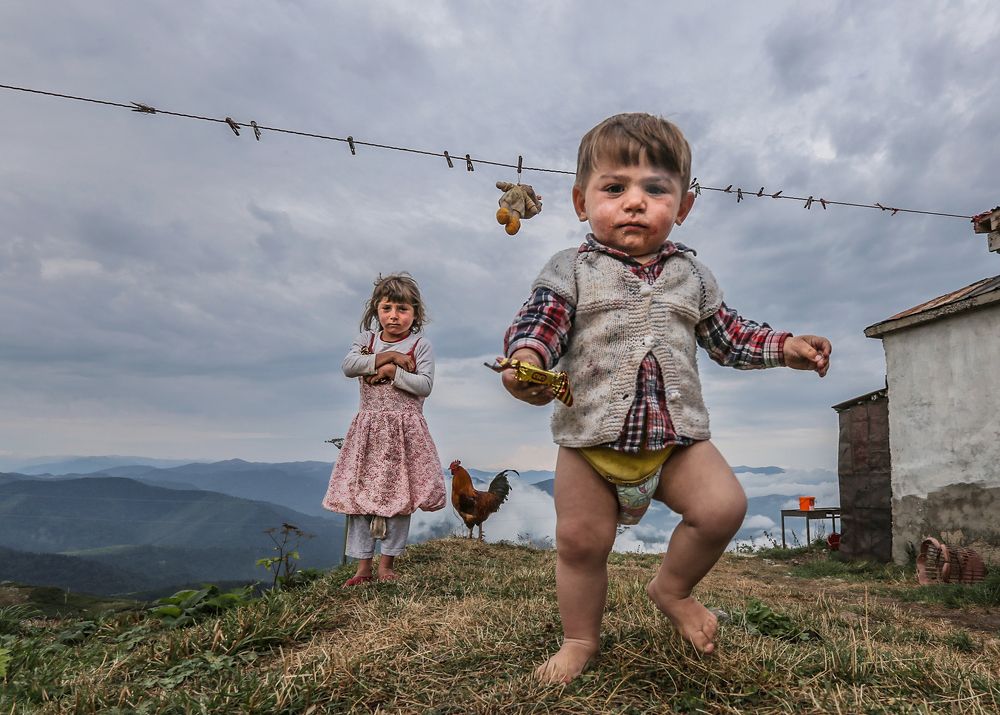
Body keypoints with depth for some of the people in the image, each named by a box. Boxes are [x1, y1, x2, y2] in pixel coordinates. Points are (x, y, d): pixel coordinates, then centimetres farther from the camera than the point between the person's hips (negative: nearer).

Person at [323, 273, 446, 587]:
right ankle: (363, 565, 15)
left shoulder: (421, 344, -1)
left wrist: (391, 371, -16)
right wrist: (387, 356, -15)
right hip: (368, 428, 3)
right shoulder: (365, 339, 8)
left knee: (399, 496, 3)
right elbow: (348, 365, -11)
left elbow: (425, 385, -10)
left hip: (405, 428, -2)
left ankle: (386, 562, 18)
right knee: (358, 495, 4)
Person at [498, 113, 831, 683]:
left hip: (678, 434, 3)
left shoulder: (691, 273, 11)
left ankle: (672, 589, 18)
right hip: (590, 436, -2)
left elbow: (727, 335, 19)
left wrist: (785, 347, 8)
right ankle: (581, 640, 28)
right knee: (580, 541, 4)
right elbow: (541, 320, -12)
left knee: (724, 507, -10)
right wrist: (527, 356, -33)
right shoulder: (572, 269, 0)